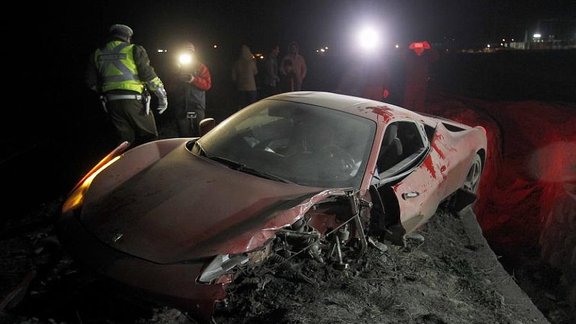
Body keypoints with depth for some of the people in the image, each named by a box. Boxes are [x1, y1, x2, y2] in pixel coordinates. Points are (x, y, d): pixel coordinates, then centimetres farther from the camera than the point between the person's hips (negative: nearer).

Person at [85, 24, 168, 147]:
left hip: (112, 103, 5)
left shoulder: (97, 54, 12)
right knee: (149, 138, 2)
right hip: (134, 100, -5)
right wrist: (162, 95, 0)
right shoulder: (134, 50, -2)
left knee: (125, 140, 13)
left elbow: (91, 82, 13)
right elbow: (149, 75, -8)